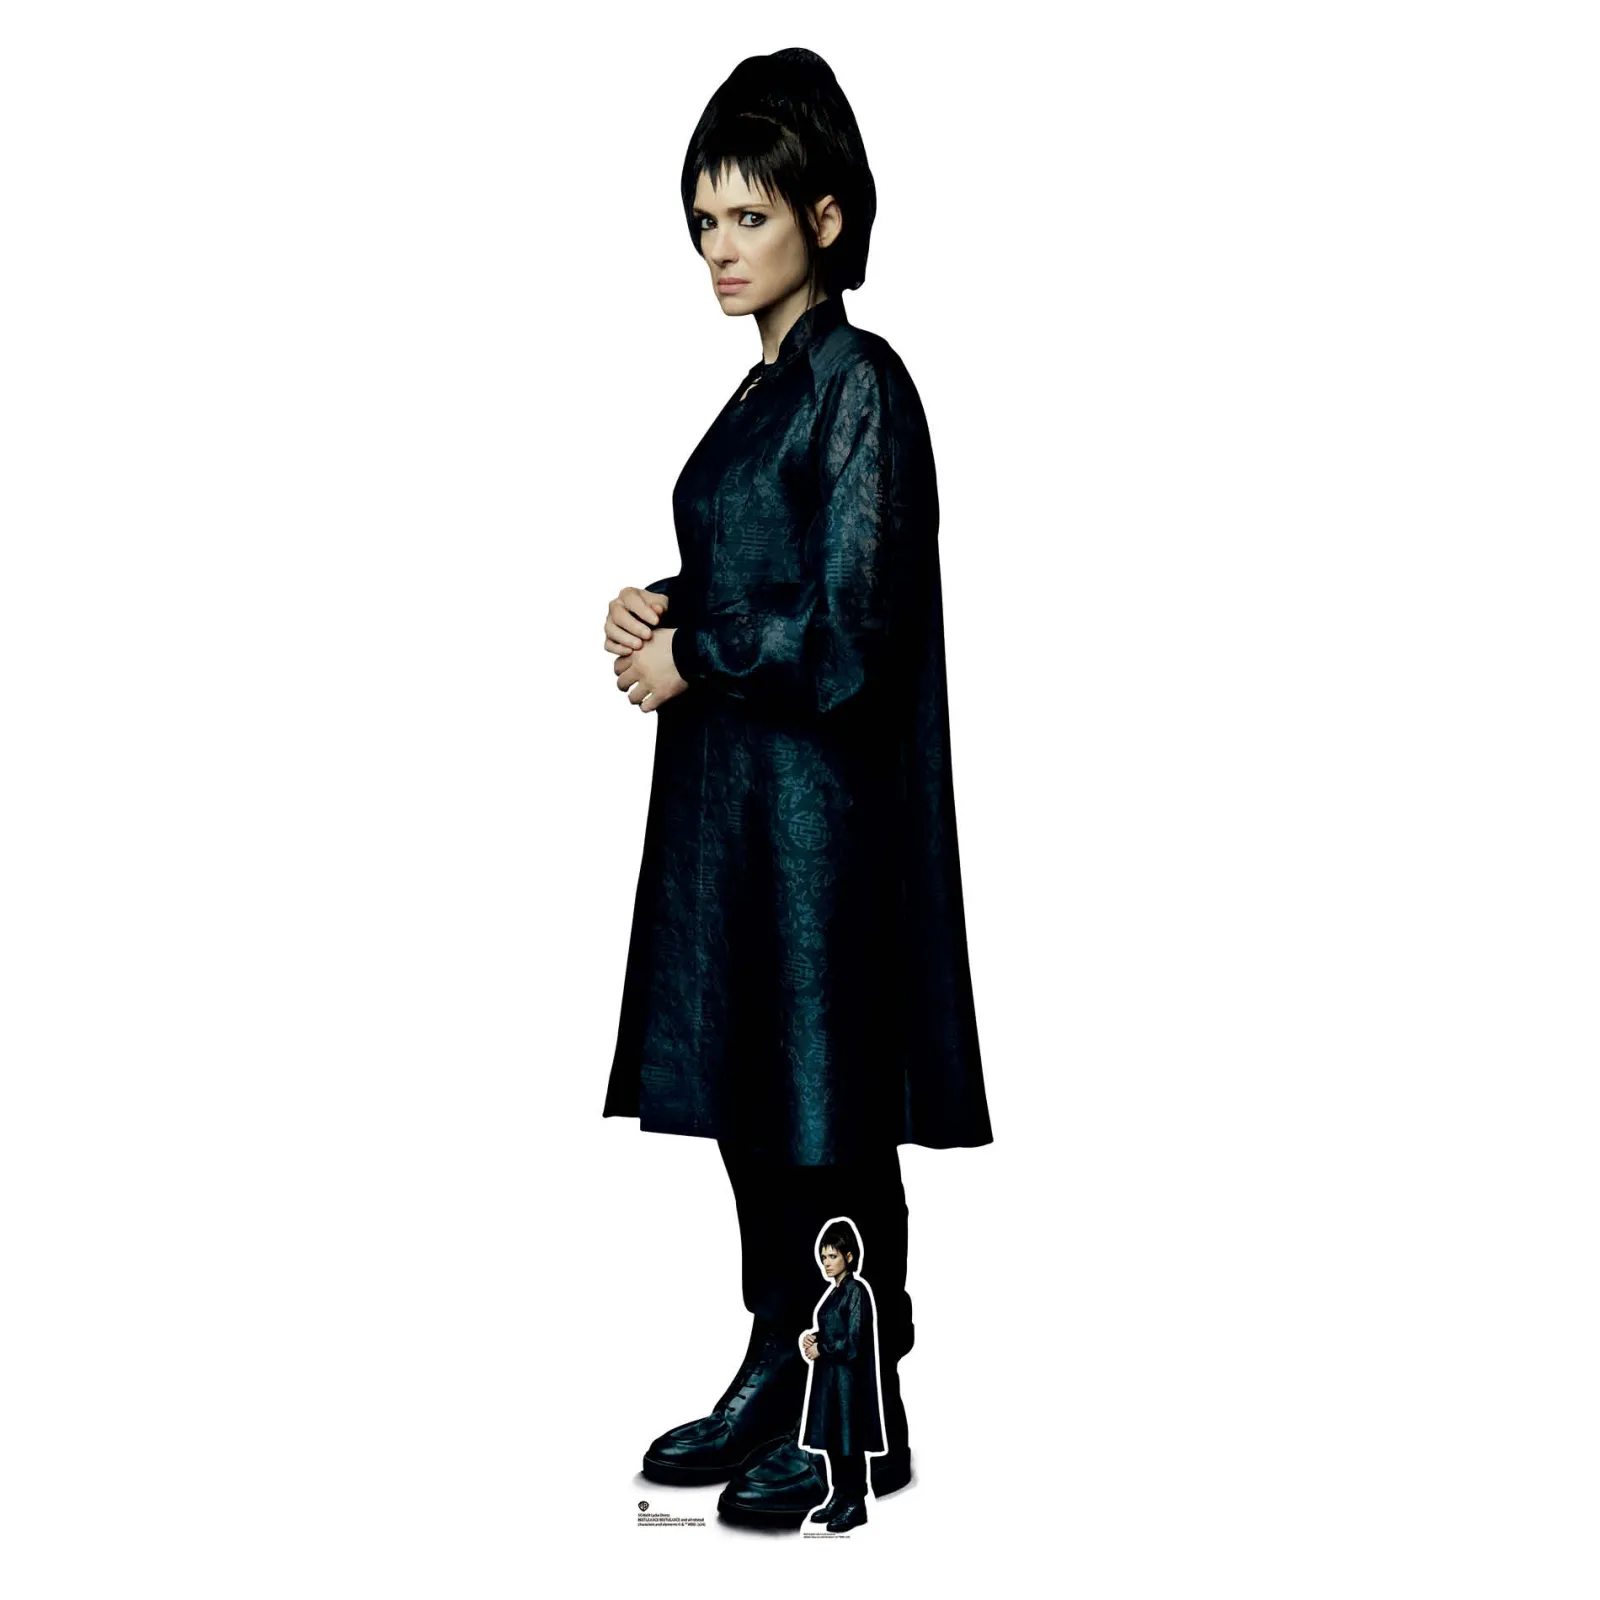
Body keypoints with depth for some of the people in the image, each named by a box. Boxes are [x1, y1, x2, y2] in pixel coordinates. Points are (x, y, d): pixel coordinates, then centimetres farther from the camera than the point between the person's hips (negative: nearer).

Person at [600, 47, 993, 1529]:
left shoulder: (859, 381, -13)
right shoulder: (770, 382, 14)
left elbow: (846, 627, -19)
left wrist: (687, 661, -11)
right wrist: (660, 612, 4)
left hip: (819, 794, -9)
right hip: (735, 788, 9)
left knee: (826, 1108, -2)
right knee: (747, 1089, 13)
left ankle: (861, 1418, 10)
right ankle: (777, 1375, 25)